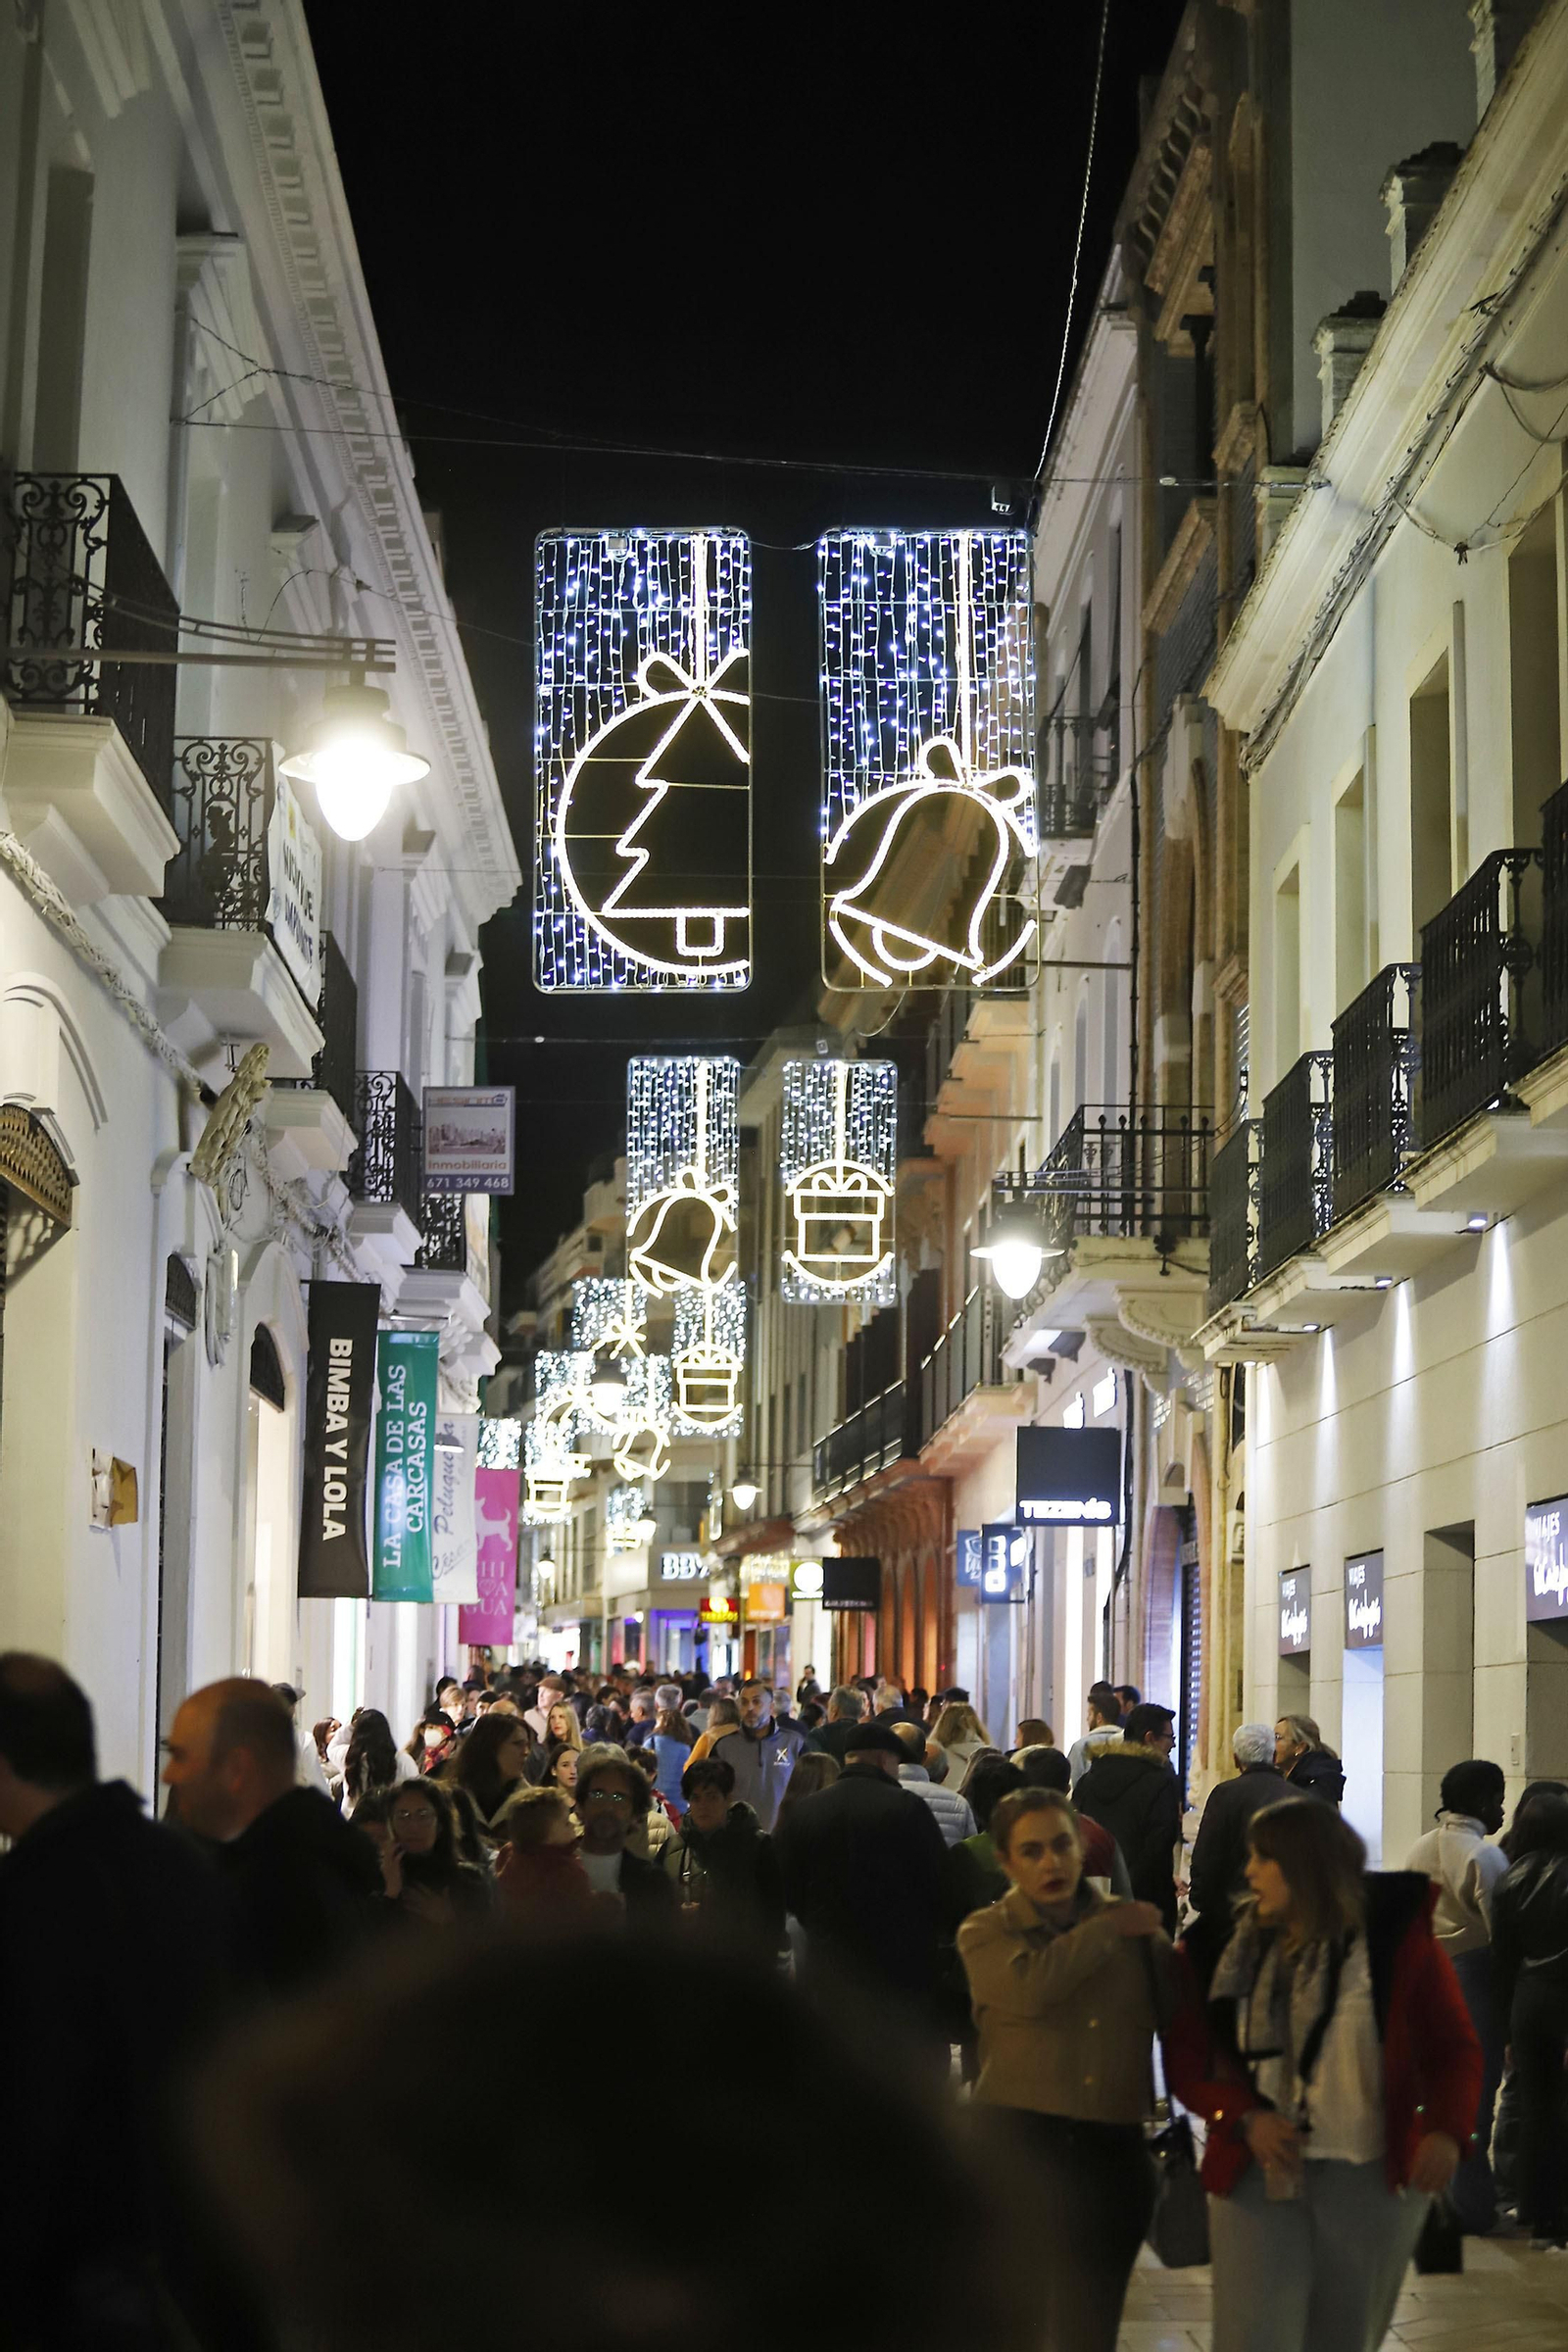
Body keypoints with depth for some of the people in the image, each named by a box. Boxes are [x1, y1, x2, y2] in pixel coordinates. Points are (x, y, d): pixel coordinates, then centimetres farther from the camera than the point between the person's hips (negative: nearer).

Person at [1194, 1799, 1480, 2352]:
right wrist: (1246, 2119, -13)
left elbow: (1455, 2048, -1)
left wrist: (1447, 2129, -20)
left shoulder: (1396, 1936, -3)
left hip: (1370, 2180, -1)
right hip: (1259, 2178, 1)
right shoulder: (1238, 1950, 5)